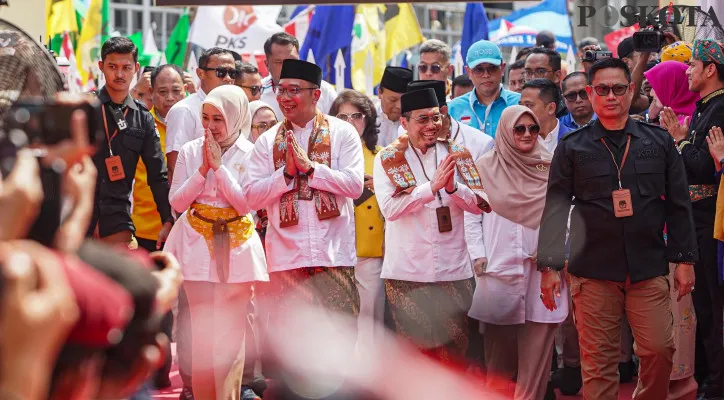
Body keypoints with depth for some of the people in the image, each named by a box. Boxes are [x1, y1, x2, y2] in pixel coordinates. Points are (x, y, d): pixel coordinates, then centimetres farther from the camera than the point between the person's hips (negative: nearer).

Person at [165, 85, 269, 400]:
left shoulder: (250, 155, -1)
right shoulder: (190, 151, 4)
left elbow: (246, 204, -9)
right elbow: (177, 202, 0)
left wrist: (219, 166, -13)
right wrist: (203, 169, -10)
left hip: (236, 247, -1)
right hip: (198, 246, 1)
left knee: (231, 330, 0)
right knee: (202, 329, 0)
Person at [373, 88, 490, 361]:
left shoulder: (457, 154, 8)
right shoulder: (387, 159, 1)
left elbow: (480, 204, 3)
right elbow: (389, 208, -13)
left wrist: (453, 187, -16)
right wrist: (432, 186, -20)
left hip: (453, 270, 2)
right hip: (407, 273, -2)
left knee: (454, 349, 3)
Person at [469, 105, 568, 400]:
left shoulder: (550, 167, 9)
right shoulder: (486, 167, 4)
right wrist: (478, 258, -3)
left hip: (543, 265, 1)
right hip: (501, 265, -1)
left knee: (538, 339, -2)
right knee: (500, 340, 2)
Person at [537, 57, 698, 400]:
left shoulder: (658, 141, 8)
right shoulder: (571, 148, 4)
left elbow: (678, 205, 10)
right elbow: (555, 209, 3)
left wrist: (685, 260, 6)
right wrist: (548, 266, -1)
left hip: (649, 269, 1)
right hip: (593, 271, -1)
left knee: (659, 352, -3)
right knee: (598, 360, 0)